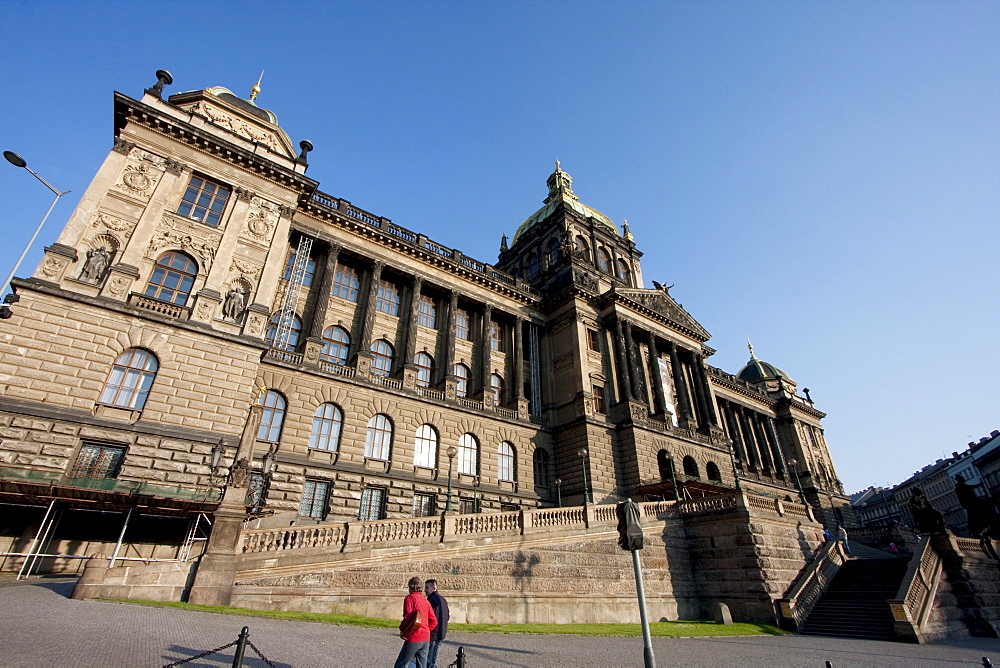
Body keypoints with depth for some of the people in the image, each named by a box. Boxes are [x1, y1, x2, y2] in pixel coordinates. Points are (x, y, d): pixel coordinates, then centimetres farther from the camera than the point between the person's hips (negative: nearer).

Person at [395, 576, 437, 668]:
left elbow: (407, 618, -15)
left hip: (414, 638, -7)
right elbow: (434, 621, 15)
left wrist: (402, 630, 0)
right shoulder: (425, 600, 15)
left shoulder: (410, 598, -4)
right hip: (426, 639, 7)